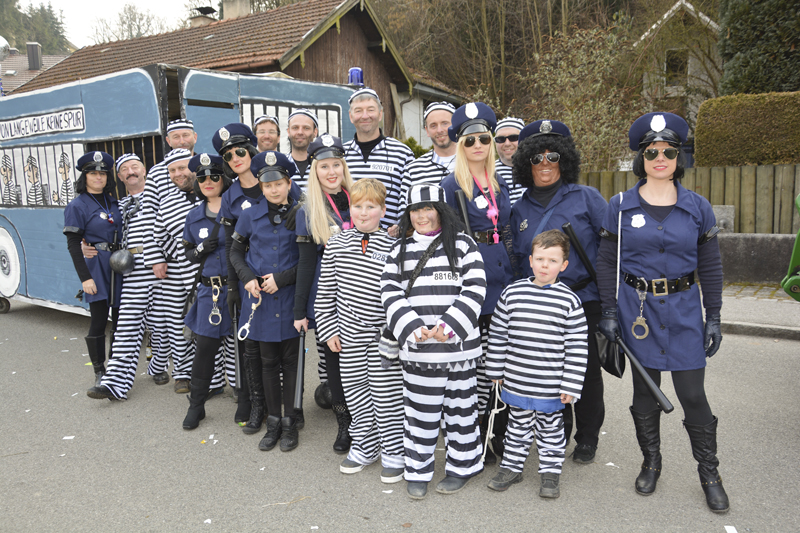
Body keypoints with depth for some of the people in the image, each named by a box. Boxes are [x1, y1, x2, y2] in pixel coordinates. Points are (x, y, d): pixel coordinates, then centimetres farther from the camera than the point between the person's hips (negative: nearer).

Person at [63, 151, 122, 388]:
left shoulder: (113, 202, 11)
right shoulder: (77, 206, -3)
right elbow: (73, 244, -6)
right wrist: (85, 277, -13)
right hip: (97, 268, -5)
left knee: (120, 318, 9)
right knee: (99, 321, -2)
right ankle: (99, 373, 11)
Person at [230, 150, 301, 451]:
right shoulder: (251, 216, 2)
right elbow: (236, 252, 13)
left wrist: (282, 278, -12)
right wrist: (248, 278, -4)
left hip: (290, 298, -2)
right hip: (260, 298, 2)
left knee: (290, 359, 6)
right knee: (268, 361, 11)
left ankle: (289, 422, 19)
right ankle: (273, 421, 24)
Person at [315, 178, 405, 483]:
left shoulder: (393, 248, -8)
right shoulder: (336, 245, 2)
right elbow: (325, 291, 8)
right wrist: (328, 329, 5)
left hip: (383, 334, -4)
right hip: (349, 334, 4)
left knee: (386, 394, 4)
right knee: (355, 392, 13)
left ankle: (394, 452, 21)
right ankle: (365, 447, 32)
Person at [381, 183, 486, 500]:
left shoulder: (462, 244, 1)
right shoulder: (400, 250, 9)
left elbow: (475, 289, -6)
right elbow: (390, 293, 0)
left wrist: (449, 326, -17)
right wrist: (413, 328, -14)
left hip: (459, 345, -1)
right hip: (417, 349, 2)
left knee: (460, 407, 10)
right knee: (419, 410, 8)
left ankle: (461, 467, 29)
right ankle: (417, 470, 25)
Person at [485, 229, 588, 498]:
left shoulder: (569, 301, -9)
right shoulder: (512, 293, -3)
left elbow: (577, 347, -7)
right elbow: (497, 335, 5)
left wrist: (570, 385, -8)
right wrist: (496, 371, 8)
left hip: (550, 387, -2)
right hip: (516, 382, 2)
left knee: (550, 429, 15)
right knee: (518, 426, 18)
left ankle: (550, 473, 33)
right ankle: (511, 468, 35)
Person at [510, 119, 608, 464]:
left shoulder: (587, 198, -1)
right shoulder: (520, 209, 9)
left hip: (586, 301, -2)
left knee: (587, 372, 9)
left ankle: (587, 439, 30)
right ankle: (556, 436, 31)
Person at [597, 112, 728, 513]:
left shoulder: (697, 207, 2)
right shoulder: (620, 206, 0)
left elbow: (710, 266, 6)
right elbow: (606, 262, 2)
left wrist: (713, 318, 3)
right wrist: (609, 312, -4)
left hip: (683, 307, 0)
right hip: (637, 306, 0)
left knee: (693, 394, 2)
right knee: (645, 390, 11)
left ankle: (709, 473, 22)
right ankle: (651, 462, 31)